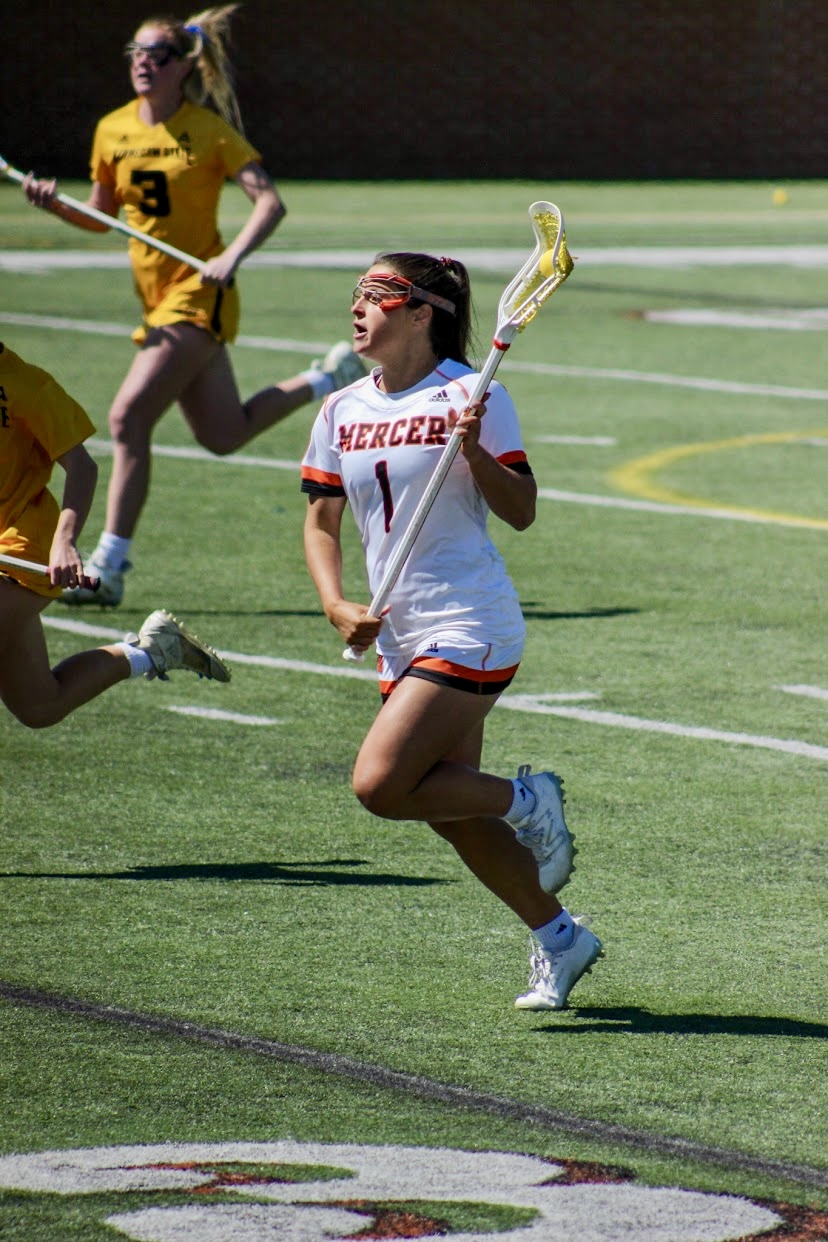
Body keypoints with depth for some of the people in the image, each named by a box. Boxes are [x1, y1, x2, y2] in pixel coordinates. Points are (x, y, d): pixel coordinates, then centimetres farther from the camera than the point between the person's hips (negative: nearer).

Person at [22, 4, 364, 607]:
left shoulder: (209, 131, -11)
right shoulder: (113, 131, 5)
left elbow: (270, 202, -16)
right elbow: (102, 218, 15)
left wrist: (232, 257, -31)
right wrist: (57, 203, -5)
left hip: (198, 295, -7)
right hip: (157, 298, 7)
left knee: (128, 416, -19)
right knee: (223, 435, 17)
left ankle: (108, 567, -15)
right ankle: (332, 377, 38)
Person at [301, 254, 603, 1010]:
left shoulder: (470, 396, -10)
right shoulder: (342, 413, 6)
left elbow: (521, 514, -10)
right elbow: (321, 523, 9)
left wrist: (475, 452, -26)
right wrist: (336, 605, -6)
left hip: (470, 628, -7)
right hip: (400, 637, 7)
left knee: (380, 786, -19)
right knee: (450, 810, 11)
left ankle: (528, 800, 3)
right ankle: (558, 939, 27)